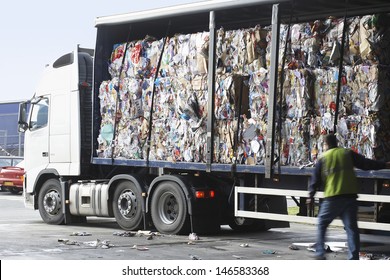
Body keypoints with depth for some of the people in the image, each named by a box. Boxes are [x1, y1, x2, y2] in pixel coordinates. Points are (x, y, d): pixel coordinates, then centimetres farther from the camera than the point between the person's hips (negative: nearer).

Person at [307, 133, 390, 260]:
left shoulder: (323, 158, 5)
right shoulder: (348, 154, 8)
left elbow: (315, 180, 7)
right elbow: (366, 164, 6)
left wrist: (311, 196, 17)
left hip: (331, 198, -1)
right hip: (350, 196, 2)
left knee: (322, 224, 13)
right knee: (351, 227, 4)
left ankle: (320, 253, 7)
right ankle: (354, 258, -2)